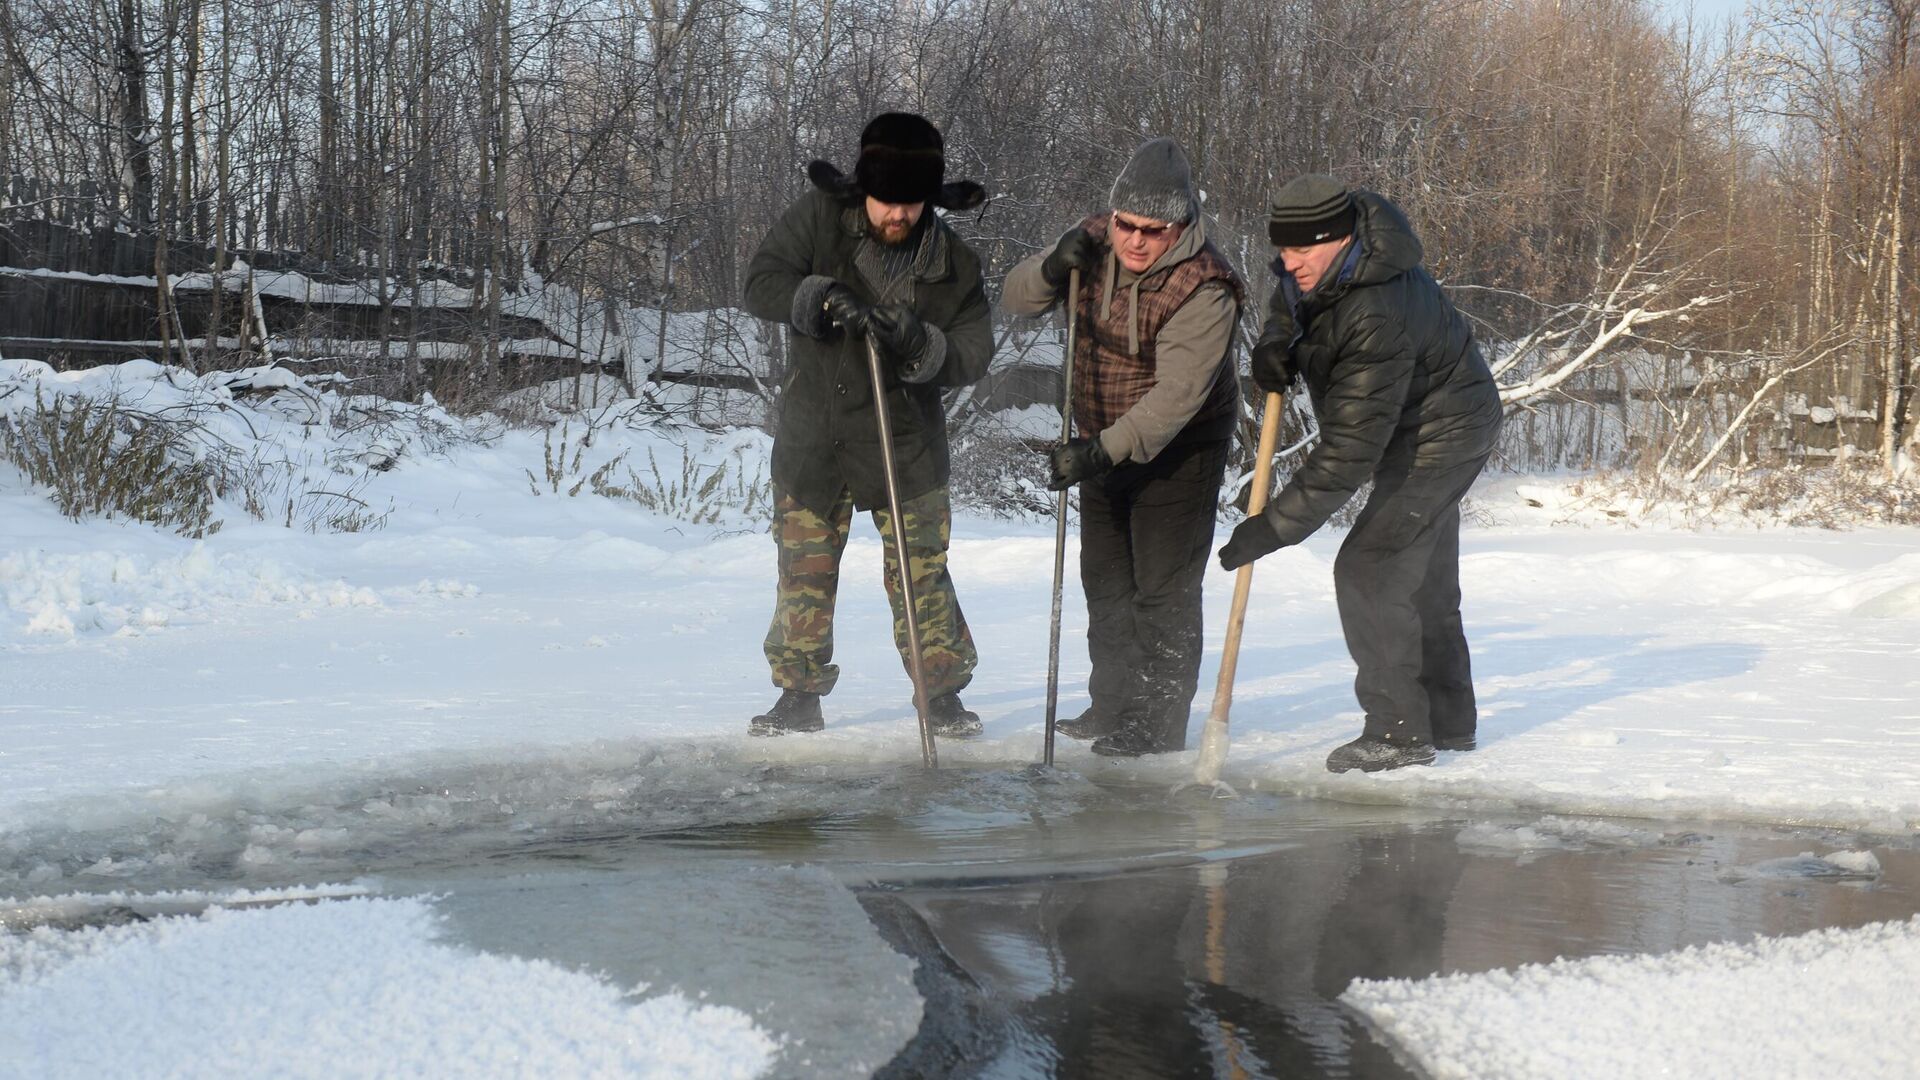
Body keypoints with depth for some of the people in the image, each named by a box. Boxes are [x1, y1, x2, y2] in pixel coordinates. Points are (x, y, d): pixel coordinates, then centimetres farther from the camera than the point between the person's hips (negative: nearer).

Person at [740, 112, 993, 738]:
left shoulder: (956, 267, -7)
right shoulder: (819, 218, -7)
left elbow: (973, 356, -8)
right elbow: (762, 282, -11)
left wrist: (916, 343, -27)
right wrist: (824, 299, -28)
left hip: (906, 446, -1)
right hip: (812, 439, 1)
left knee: (921, 577, 1)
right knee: (804, 574, 9)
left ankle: (942, 694, 15)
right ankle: (799, 695, 22)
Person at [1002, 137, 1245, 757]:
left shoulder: (1203, 289, -27)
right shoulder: (1095, 244, -7)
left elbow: (1177, 395, -33)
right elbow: (1014, 300, -1)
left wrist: (1105, 450, -41)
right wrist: (1052, 269, -23)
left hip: (1178, 449, -7)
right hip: (1104, 443, 7)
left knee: (1163, 588, -7)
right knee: (1106, 578, 16)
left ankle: (1160, 724, 2)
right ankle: (1114, 706, 29)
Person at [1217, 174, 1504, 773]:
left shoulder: (1378, 319, -39)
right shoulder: (1315, 269, -12)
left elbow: (1347, 456, -39)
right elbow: (1289, 302, 15)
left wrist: (1270, 528, -37)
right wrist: (1274, 343, -9)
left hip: (1440, 438, -10)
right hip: (1425, 431, 10)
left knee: (1368, 572, -16)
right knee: (1425, 579, 18)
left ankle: (1399, 732, -9)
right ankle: (1448, 719, 30)